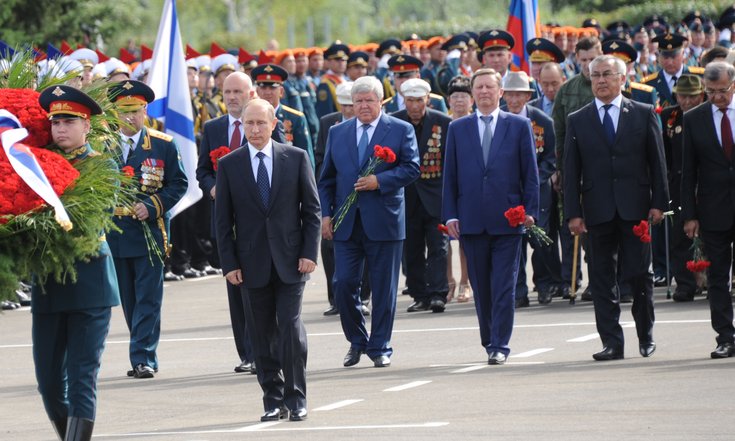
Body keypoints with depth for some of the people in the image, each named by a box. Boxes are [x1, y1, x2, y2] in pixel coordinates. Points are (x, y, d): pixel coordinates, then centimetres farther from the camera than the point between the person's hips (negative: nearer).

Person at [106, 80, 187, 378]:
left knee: (148, 299, -7)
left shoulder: (164, 146, 2)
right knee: (129, 301, 9)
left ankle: (143, 358, -8)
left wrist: (152, 206, -12)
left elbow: (178, 184, 2)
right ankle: (145, 357, 18)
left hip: (149, 233, -2)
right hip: (114, 234, 2)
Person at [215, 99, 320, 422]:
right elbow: (223, 219, 4)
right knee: (263, 335, 4)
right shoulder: (229, 165, 4)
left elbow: (312, 208, 4)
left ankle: (296, 399, 0)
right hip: (252, 264, 1)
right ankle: (273, 400, 12)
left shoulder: (296, 158, 3)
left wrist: (309, 252, -4)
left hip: (290, 261, -1)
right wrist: (229, 263, -2)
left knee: (291, 328, -8)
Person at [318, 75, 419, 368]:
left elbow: (411, 168, -4)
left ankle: (380, 348, 11)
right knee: (343, 284, -4)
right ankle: (356, 341, 15)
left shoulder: (401, 130, 3)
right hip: (346, 223, 3)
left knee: (384, 289, 1)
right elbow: (327, 177, 14)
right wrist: (325, 213, 4)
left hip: (384, 222, -3)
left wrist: (379, 180, -17)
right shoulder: (337, 133, 13)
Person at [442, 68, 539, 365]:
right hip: (471, 220, 2)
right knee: (481, 287, 7)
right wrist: (450, 215, 0)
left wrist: (530, 211, -4)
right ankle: (489, 341, 18)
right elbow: (450, 176, 9)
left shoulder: (519, 126, 6)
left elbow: (530, 172, 5)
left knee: (504, 287, -6)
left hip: (507, 219, -2)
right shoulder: (458, 129, 11)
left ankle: (499, 346, -5)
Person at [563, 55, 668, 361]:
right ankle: (612, 342, 3)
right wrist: (573, 212, -2)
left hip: (635, 207, -1)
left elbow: (657, 161, 5)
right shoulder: (577, 121, 8)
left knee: (639, 275, 1)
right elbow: (571, 171, 6)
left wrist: (659, 202, -2)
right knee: (602, 279, 0)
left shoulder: (644, 115, 6)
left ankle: (646, 335, 19)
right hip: (597, 210, 1)